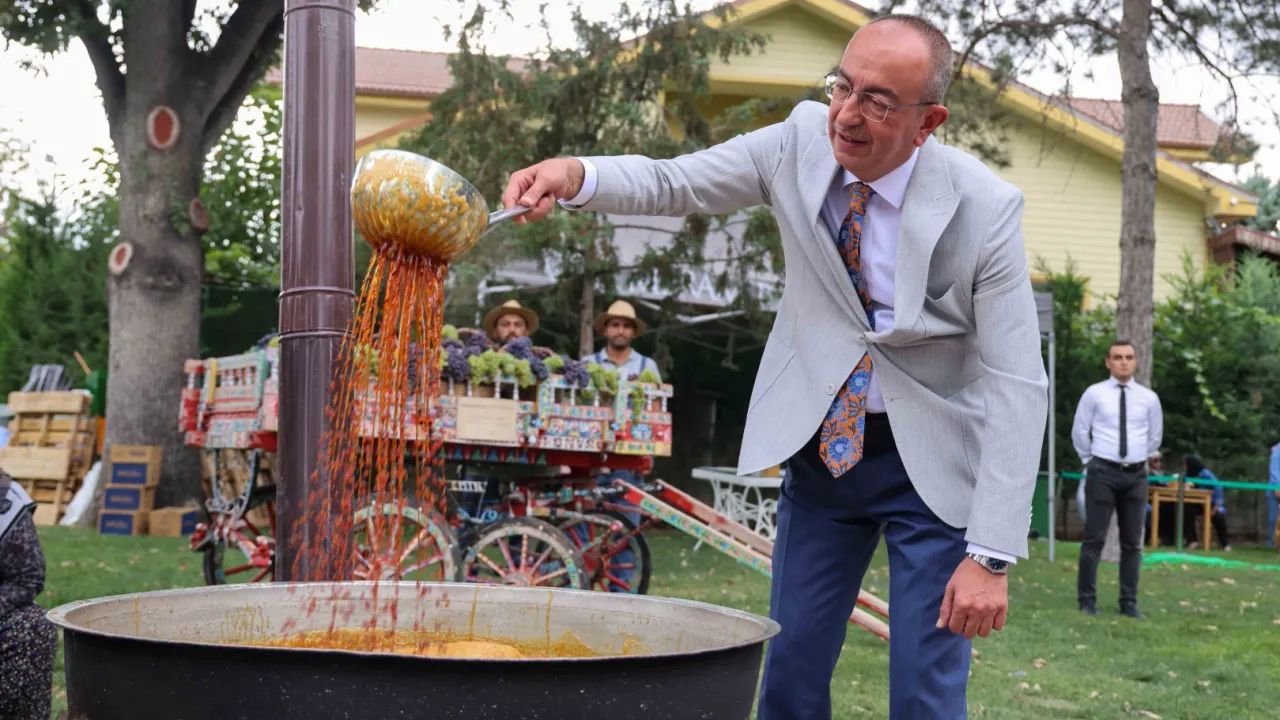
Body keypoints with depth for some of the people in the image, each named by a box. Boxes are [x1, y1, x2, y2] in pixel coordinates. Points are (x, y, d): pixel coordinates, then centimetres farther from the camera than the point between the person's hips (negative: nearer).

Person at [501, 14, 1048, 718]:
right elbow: (674, 183, -8)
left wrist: (991, 555, -23)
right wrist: (576, 176, -32)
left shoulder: (984, 208, -20)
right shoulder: (803, 141, -10)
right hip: (822, 443, 3)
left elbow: (1017, 386, -18)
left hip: (935, 465, -3)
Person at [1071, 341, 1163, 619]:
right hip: (1103, 473, -3)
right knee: (1094, 538, -3)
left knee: (1133, 542, 6)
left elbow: (1155, 435, 20)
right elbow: (1079, 432, 6)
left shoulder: (1148, 398, 5)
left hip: (1136, 474, 3)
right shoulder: (1094, 394, -2)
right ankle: (1087, 601, 3)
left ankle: (1129, 602, 13)